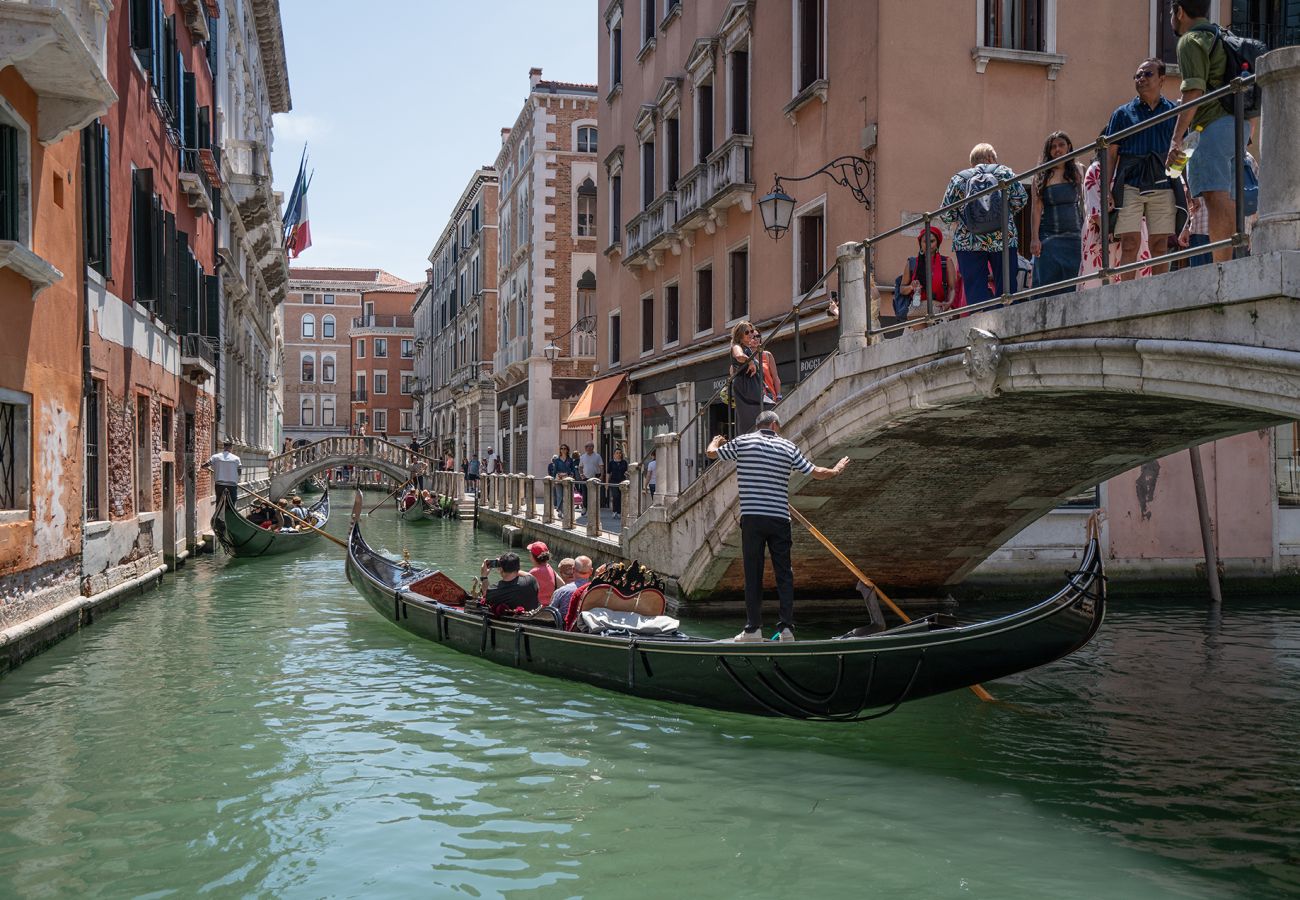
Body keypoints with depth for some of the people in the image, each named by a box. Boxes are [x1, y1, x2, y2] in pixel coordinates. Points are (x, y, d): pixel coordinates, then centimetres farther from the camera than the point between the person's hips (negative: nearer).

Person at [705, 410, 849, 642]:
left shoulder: (742, 442, 4)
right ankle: (786, 628, 4)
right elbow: (817, 473, 14)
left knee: (753, 573, 2)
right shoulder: (788, 447, 8)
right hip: (780, 519, 1)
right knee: (784, 574, 6)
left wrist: (716, 440, 38)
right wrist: (836, 470, 34)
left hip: (752, 518, -1)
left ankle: (753, 628, 1)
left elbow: (711, 452, 16)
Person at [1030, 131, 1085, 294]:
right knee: (1046, 285, -5)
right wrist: (1035, 238, -8)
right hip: (1048, 236, -2)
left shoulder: (1077, 171, 11)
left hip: (1074, 236, 2)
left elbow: (1083, 201, 10)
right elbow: (1037, 207, 0)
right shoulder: (1041, 176, 4)